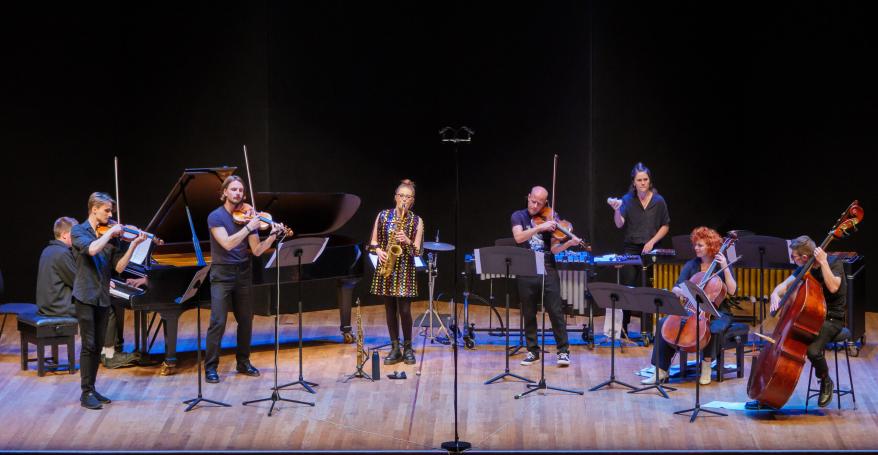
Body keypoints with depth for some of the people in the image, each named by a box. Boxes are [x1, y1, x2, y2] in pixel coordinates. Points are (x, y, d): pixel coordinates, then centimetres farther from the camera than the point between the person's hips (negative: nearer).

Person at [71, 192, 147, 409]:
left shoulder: (111, 235, 9)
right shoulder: (79, 231, -4)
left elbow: (118, 267, 3)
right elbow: (92, 249, -26)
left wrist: (133, 245, -7)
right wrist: (110, 232, -16)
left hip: (102, 298, 5)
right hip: (85, 296, -5)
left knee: (98, 346, 10)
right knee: (89, 345, -7)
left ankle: (91, 389, 19)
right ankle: (86, 394, -3)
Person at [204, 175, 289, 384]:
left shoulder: (248, 215, 4)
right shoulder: (216, 217, -8)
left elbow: (257, 251, -1)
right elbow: (227, 243, -23)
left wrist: (272, 236, -16)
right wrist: (249, 227, -26)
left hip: (243, 273, 5)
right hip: (222, 274, -5)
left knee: (246, 321, 9)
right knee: (218, 322, -9)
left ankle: (243, 362, 22)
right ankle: (210, 367, -3)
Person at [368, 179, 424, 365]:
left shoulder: (416, 221, 0)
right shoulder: (383, 215, 5)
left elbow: (417, 251, -3)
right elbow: (373, 241, 9)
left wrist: (407, 242, -21)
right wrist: (379, 251, -11)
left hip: (405, 269, -2)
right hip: (385, 266, 2)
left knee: (404, 310, -6)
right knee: (390, 309, 5)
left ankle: (407, 347, 11)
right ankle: (395, 349, 13)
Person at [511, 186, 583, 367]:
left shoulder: (550, 219, 8)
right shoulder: (519, 216, 5)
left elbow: (554, 249, 3)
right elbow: (519, 237, -14)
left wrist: (569, 243, -16)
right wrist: (540, 227, -23)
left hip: (548, 270, 0)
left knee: (555, 311, -4)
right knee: (529, 314, 7)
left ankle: (563, 350, 1)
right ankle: (533, 350, 18)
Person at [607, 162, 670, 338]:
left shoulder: (658, 201, 1)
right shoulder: (627, 200, 0)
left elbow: (665, 226, 7)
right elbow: (619, 224, -12)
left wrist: (652, 242, -5)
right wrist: (616, 210, -31)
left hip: (650, 250, 0)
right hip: (630, 249, 0)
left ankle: (646, 332, 7)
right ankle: (622, 328, 6)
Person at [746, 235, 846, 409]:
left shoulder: (834, 264, -13)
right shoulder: (804, 268, 6)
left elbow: (833, 287, -31)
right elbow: (785, 285, 12)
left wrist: (823, 262, -30)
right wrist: (776, 294, -10)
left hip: (832, 319, -7)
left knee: (813, 350, -33)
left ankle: (826, 382, 1)